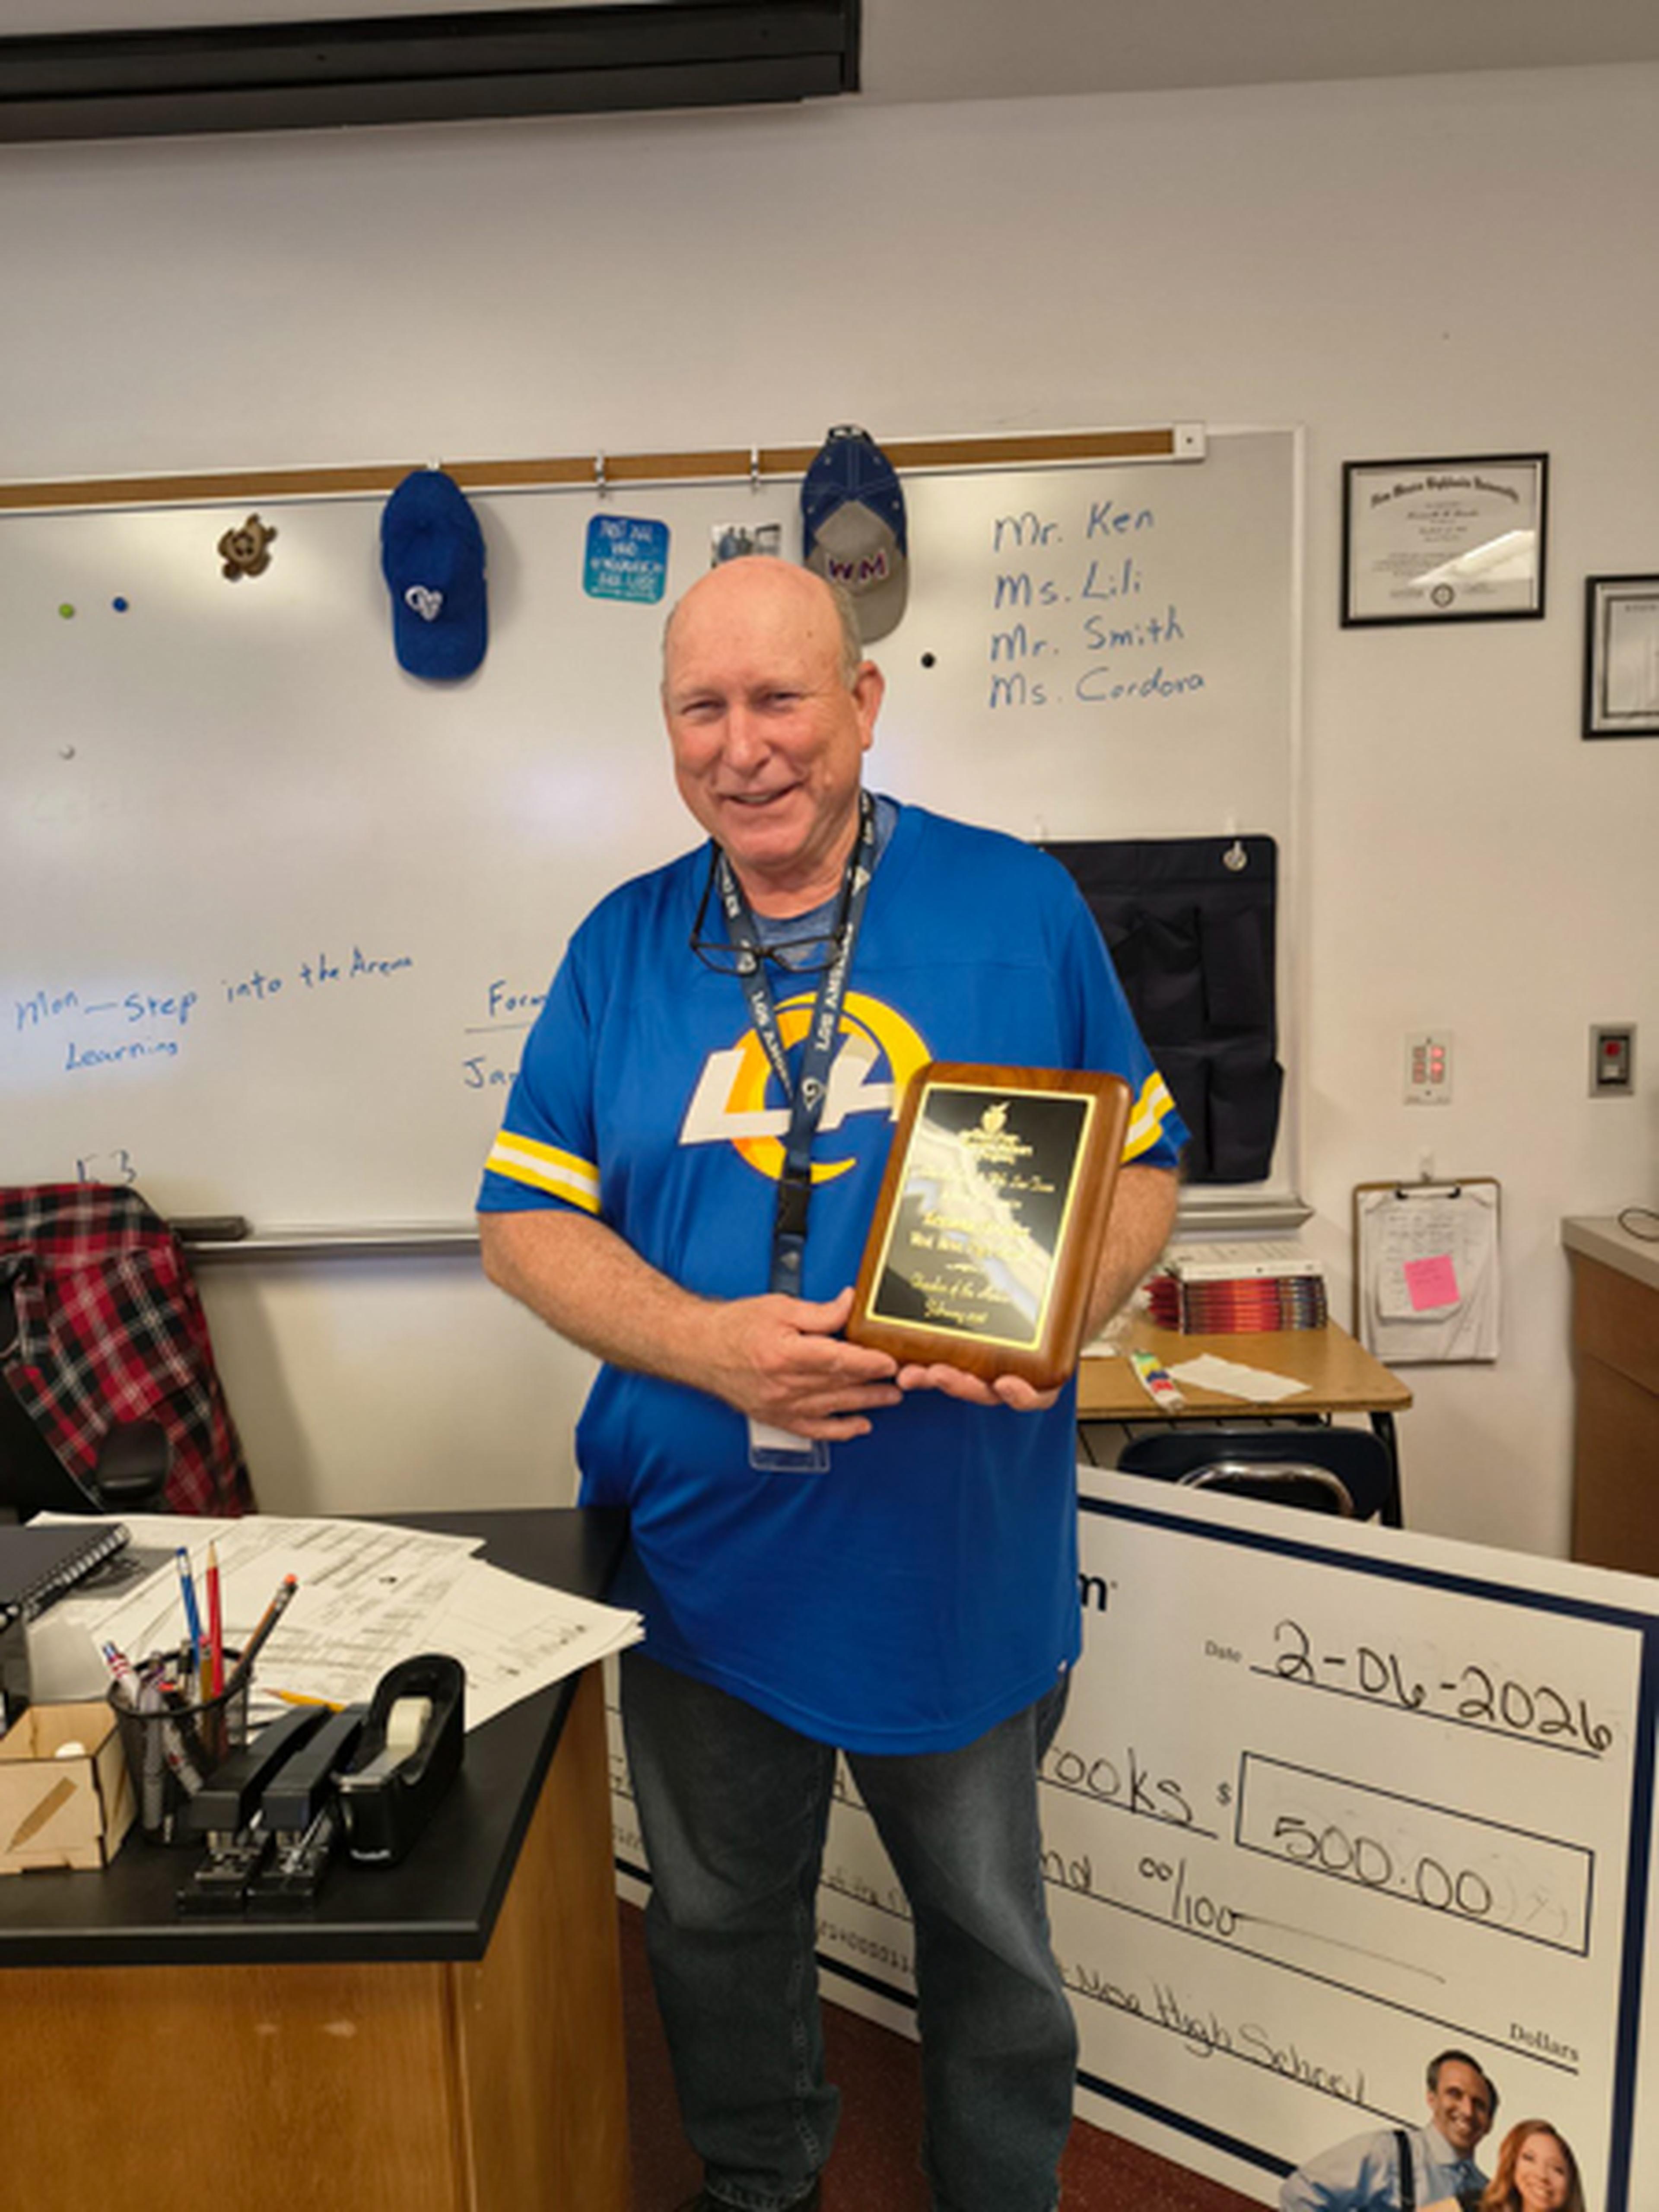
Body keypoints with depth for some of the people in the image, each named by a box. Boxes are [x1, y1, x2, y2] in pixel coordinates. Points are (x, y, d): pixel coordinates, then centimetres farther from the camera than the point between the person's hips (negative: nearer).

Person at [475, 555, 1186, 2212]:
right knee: (716, 1923, 25)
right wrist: (712, 1344, -19)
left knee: (992, 1937, 21)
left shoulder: (1019, 907, -6)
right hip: (702, 1562, 2)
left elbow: (1140, 1167, -2)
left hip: (960, 1563, -1)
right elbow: (527, 1218, -2)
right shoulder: (623, 944, -1)